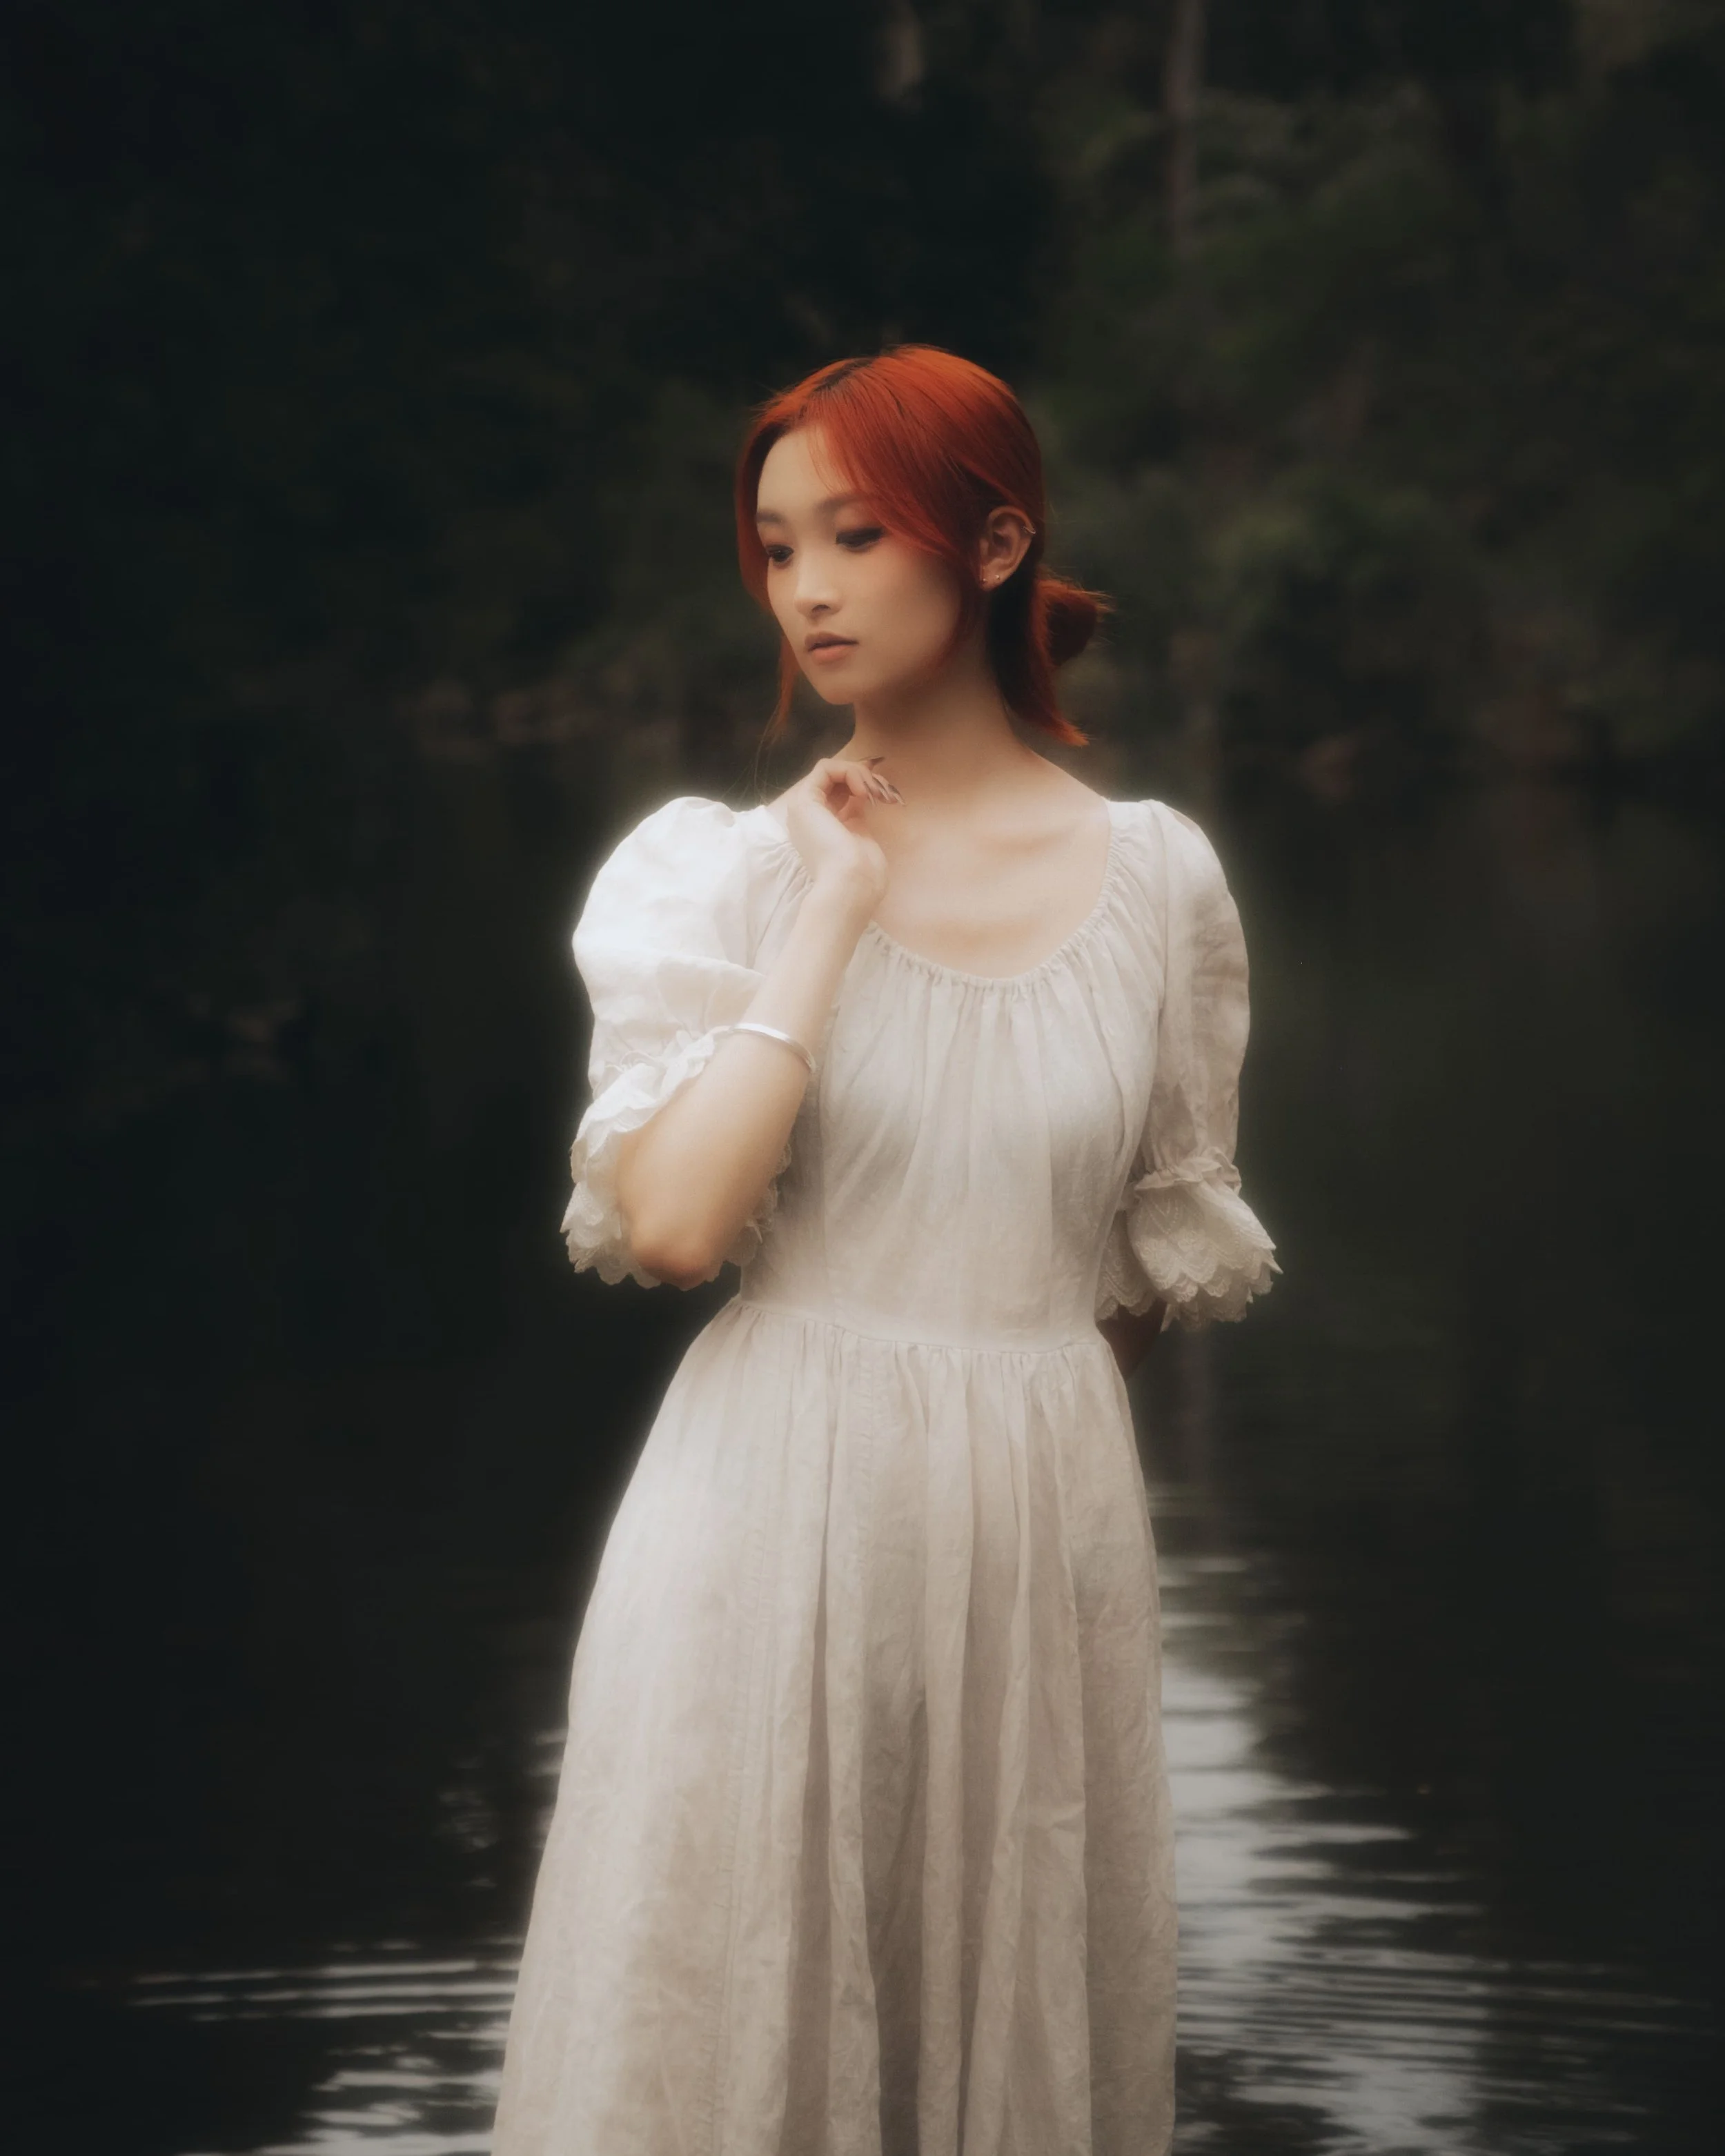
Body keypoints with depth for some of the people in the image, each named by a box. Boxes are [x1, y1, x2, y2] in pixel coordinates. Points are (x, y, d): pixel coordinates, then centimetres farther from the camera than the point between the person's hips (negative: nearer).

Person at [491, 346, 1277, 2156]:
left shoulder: (1152, 881, 2)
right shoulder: (724, 874, -2)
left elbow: (1166, 1258, 13)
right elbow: (671, 1219, -16)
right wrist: (830, 912, -11)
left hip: (1044, 1529, 2)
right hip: (772, 1524, -1)